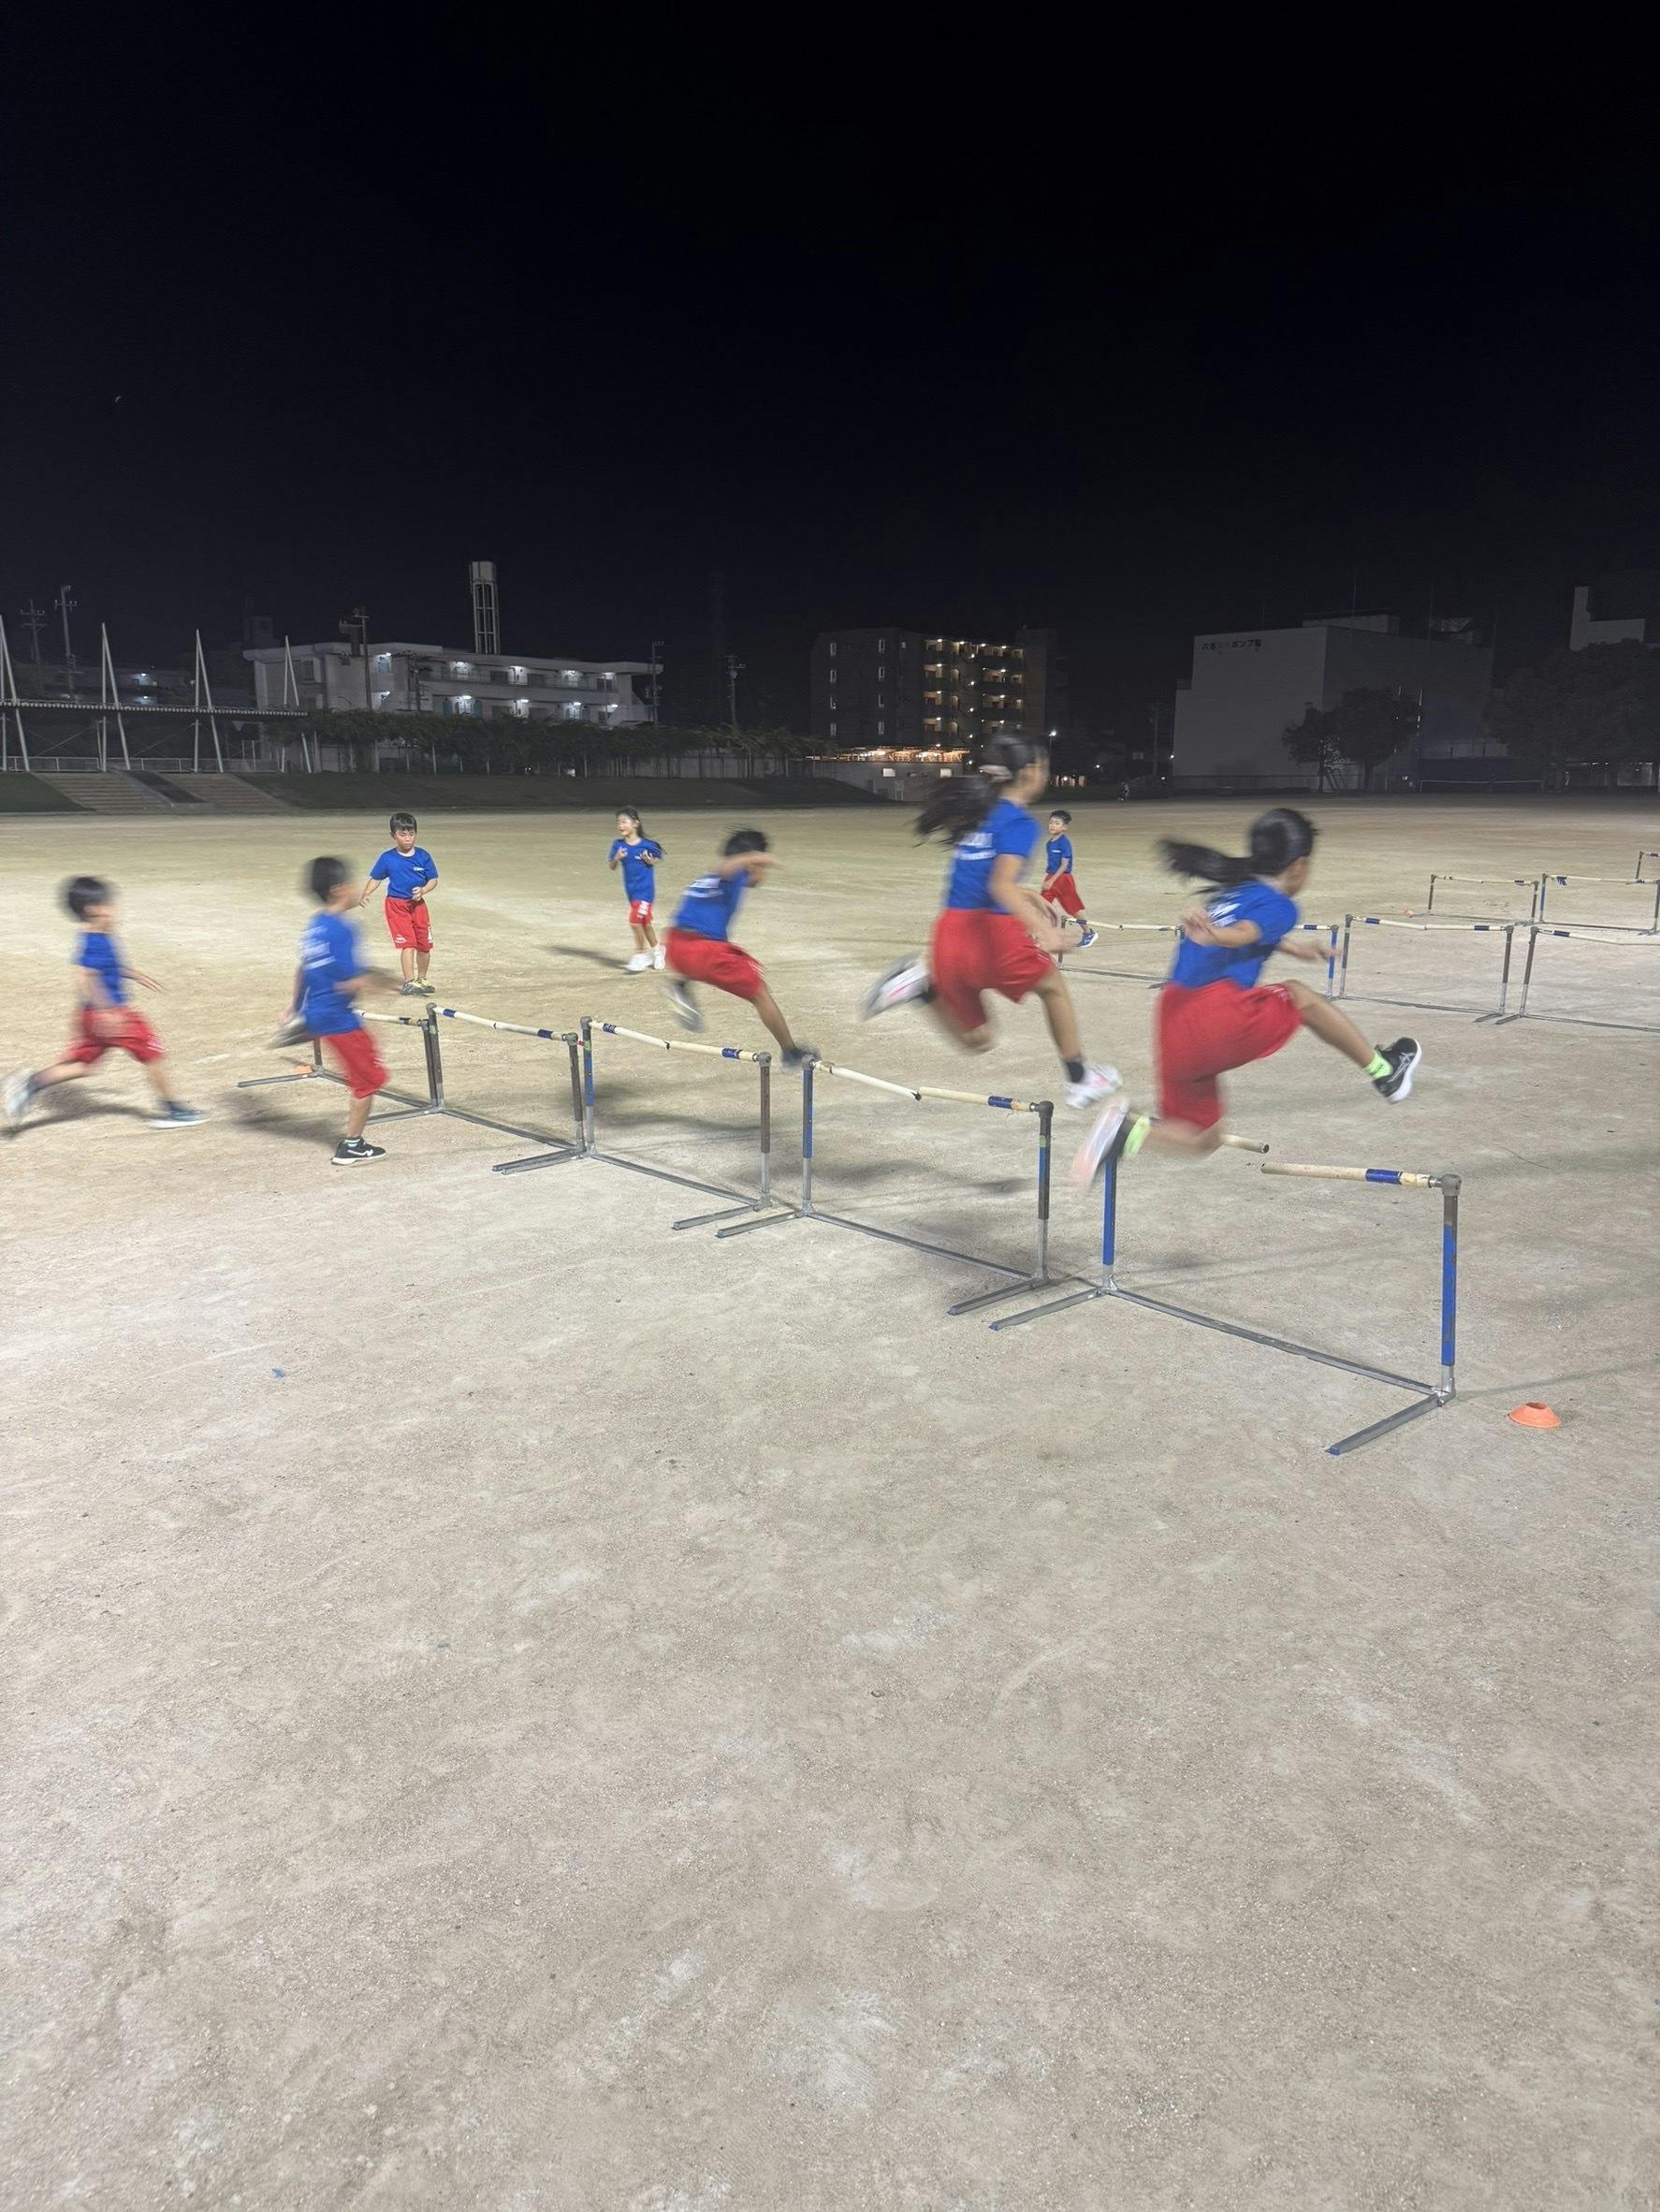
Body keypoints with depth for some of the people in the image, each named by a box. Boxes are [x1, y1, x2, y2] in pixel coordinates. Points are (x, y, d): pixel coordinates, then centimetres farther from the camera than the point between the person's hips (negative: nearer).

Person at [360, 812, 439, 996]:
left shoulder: (423, 856, -1)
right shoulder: (387, 858, -4)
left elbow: (433, 879, 3)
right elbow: (375, 878, 2)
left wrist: (423, 890, -16)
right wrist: (366, 895, -15)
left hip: (418, 904, 3)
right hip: (396, 904, -3)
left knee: (424, 945, 8)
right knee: (408, 943, -12)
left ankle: (422, 979, 29)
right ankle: (409, 983, -10)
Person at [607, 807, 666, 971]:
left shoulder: (647, 845, -13)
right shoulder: (618, 845, -2)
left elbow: (657, 860, 3)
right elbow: (611, 866, 0)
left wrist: (650, 860, -17)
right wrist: (617, 858, -19)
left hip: (645, 889, -5)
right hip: (631, 889, 5)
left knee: (635, 921, -12)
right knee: (644, 922, 16)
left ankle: (640, 956, 3)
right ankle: (656, 949, 37)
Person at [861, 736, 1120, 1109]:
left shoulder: (978, 812, 17)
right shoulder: (1020, 822, -8)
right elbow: (1000, 886, -23)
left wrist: (1027, 896, 36)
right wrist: (1042, 927, -35)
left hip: (950, 930, 7)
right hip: (992, 929, -7)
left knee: (977, 1041, 18)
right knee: (1053, 987, 23)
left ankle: (923, 981, -3)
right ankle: (1080, 1081, 28)